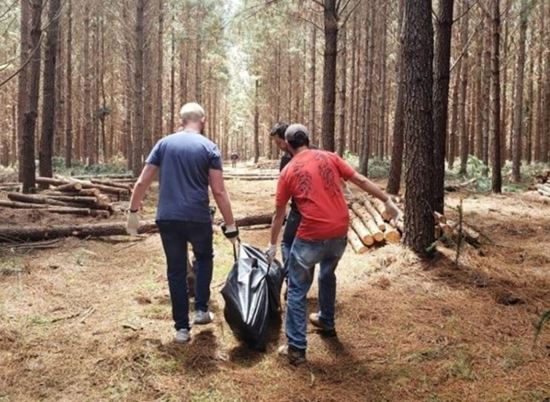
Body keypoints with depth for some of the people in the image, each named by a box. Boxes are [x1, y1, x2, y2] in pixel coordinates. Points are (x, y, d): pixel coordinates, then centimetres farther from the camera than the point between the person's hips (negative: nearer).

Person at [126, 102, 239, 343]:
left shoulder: (164, 144, 6)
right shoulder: (209, 148, -1)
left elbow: (142, 182, 3)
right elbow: (219, 192, -6)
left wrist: (133, 212, 13)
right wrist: (230, 226, -1)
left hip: (167, 218, 2)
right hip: (198, 218, -1)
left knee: (176, 270, 11)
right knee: (204, 258, 26)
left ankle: (182, 327, 15)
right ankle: (201, 309, 22)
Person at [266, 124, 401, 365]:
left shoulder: (288, 171, 2)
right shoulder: (329, 157, 8)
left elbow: (279, 214, 8)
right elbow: (361, 181, 5)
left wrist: (273, 244, 20)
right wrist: (387, 201, 14)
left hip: (311, 236, -4)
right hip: (339, 233, 4)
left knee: (297, 289, 7)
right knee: (327, 276, 29)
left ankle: (296, 348, 4)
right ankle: (326, 322, 45)